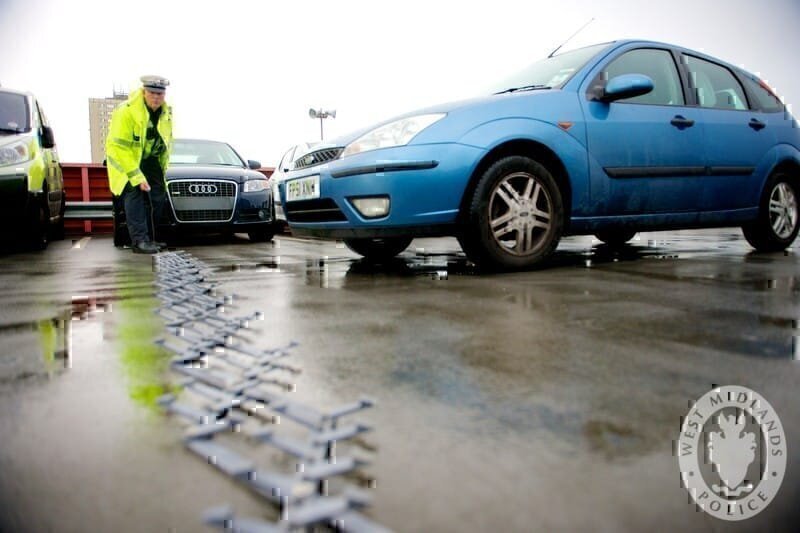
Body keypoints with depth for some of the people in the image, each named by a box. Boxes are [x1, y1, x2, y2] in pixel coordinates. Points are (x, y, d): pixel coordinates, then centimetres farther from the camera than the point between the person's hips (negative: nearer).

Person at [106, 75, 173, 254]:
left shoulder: (166, 112, -5)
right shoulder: (126, 111, -26)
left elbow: (167, 143, 9)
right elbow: (118, 147, -28)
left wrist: (162, 169, 6)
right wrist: (136, 176, -31)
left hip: (150, 159, 6)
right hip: (124, 159, -6)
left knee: (158, 196, 0)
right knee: (134, 194, -19)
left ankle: (150, 238, 11)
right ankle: (139, 241, -22)